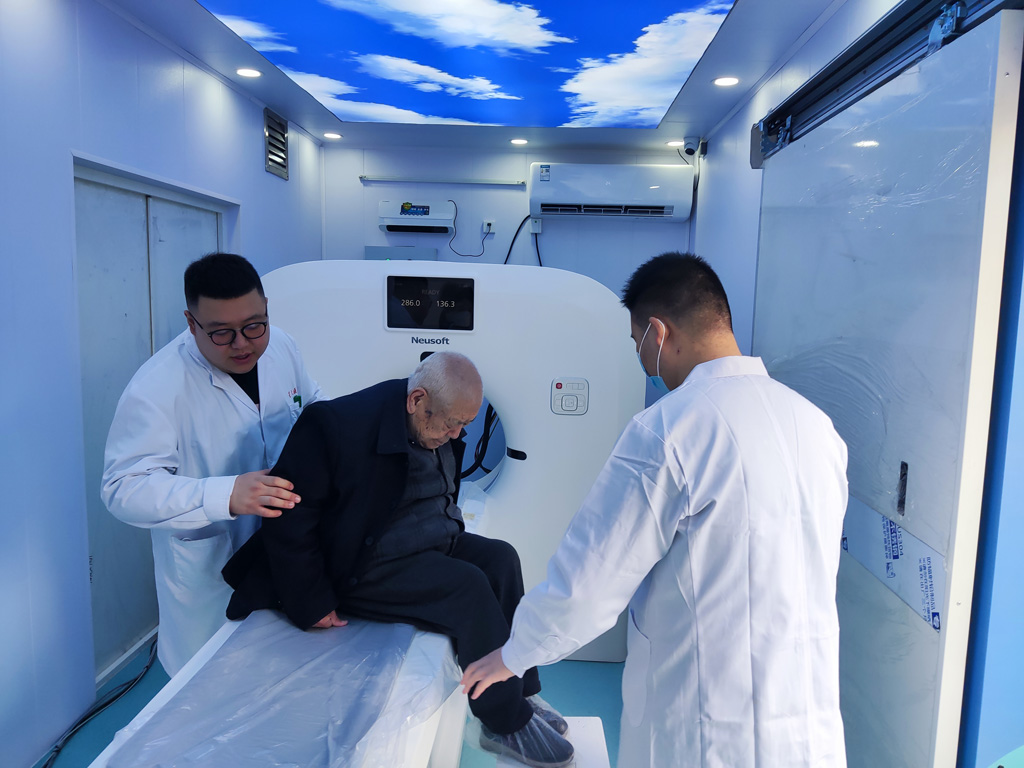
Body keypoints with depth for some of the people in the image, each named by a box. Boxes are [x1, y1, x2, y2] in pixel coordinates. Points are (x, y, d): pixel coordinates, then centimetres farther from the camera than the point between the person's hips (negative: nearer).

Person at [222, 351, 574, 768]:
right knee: (470, 588, -22)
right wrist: (312, 606, -19)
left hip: (433, 543, 8)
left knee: (500, 557, -9)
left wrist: (451, 538, 6)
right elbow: (288, 519, -21)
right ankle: (507, 725, -6)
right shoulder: (335, 424, -24)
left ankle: (522, 693, 3)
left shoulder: (439, 426, 0)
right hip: (362, 567, -8)